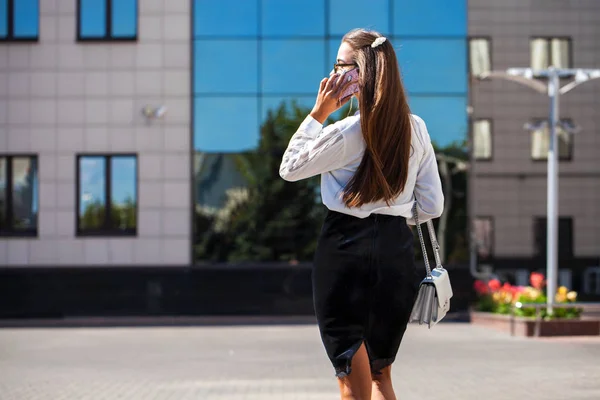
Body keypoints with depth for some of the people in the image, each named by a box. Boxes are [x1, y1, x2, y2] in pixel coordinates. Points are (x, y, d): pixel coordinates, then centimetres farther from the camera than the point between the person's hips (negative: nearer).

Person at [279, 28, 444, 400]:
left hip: (346, 249, -5)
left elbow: (289, 168, -1)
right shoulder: (416, 129, 3)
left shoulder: (346, 133, -14)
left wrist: (318, 113, 0)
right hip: (397, 254, 6)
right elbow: (433, 206, 7)